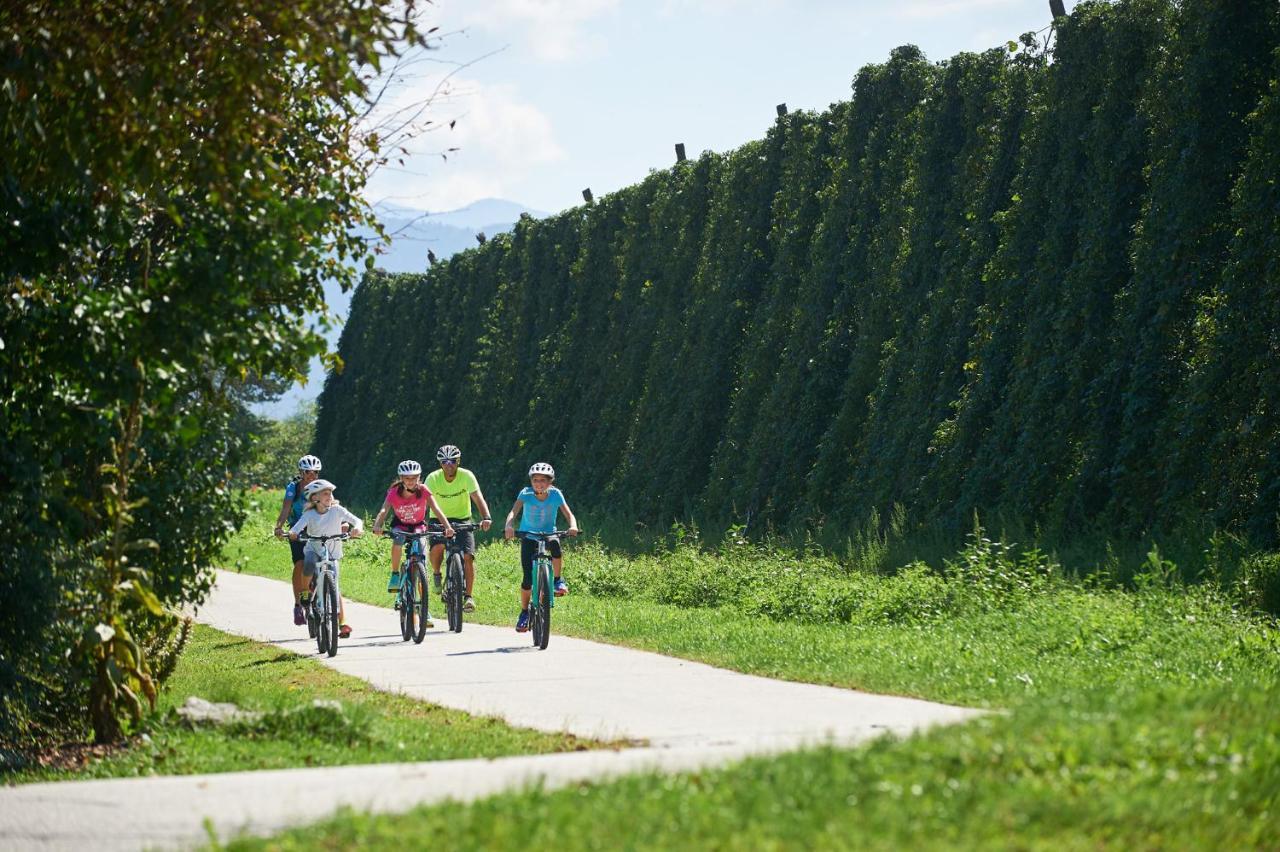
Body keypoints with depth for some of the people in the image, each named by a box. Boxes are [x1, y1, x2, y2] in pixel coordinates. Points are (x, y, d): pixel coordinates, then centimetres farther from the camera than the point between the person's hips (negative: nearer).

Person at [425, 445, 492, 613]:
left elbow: (478, 498, -27)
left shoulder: (466, 476, -17)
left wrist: (486, 518, -45)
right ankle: (436, 574, 1)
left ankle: (468, 596, -9)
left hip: (462, 520, 0)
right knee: (437, 547, -30)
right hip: (439, 520, 0)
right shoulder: (433, 478, -16)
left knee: (468, 556, -18)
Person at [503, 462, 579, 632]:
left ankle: (558, 580, -15)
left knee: (555, 544, -37)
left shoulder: (555, 494, -14)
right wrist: (509, 526, -51)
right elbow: (513, 512, -30)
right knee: (528, 578, -9)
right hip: (528, 536, 0)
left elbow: (569, 514, -21)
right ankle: (524, 612, 12)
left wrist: (573, 527, -44)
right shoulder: (526, 494, -17)